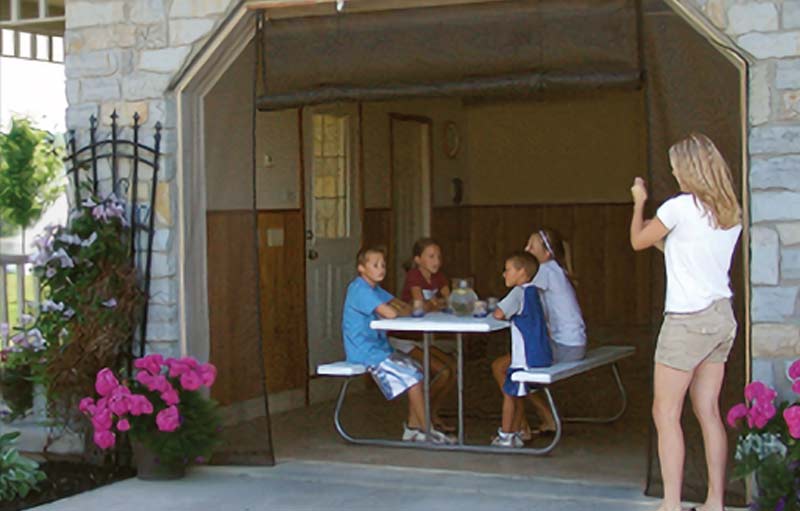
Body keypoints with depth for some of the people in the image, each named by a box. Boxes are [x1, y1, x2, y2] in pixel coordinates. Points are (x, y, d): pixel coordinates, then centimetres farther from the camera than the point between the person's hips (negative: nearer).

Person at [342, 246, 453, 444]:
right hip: (365, 351, -10)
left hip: (379, 347, 10)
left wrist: (398, 309, -13)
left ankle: (412, 428, 6)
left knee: (418, 370, 3)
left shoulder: (374, 289, 14)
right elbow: (390, 313, -28)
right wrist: (400, 311, -6)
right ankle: (428, 430, -6)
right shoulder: (360, 289, -18)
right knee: (412, 378, -14)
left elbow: (404, 308, 11)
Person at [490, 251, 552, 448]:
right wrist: (510, 316, 8)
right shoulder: (533, 291, 13)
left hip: (527, 358, -8)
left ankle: (505, 437, 9)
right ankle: (514, 435, 23)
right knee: (518, 394, 18)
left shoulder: (519, 292, -13)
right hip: (542, 355, 8)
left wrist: (501, 313, -1)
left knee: (509, 393, 4)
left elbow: (498, 314, -20)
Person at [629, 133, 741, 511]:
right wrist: (664, 239, 26)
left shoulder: (680, 207, -13)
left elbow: (638, 241, 2)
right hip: (722, 318, 8)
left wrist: (639, 203, 17)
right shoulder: (731, 213, 8)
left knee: (666, 413, -2)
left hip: (688, 320, -7)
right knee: (708, 412, 10)